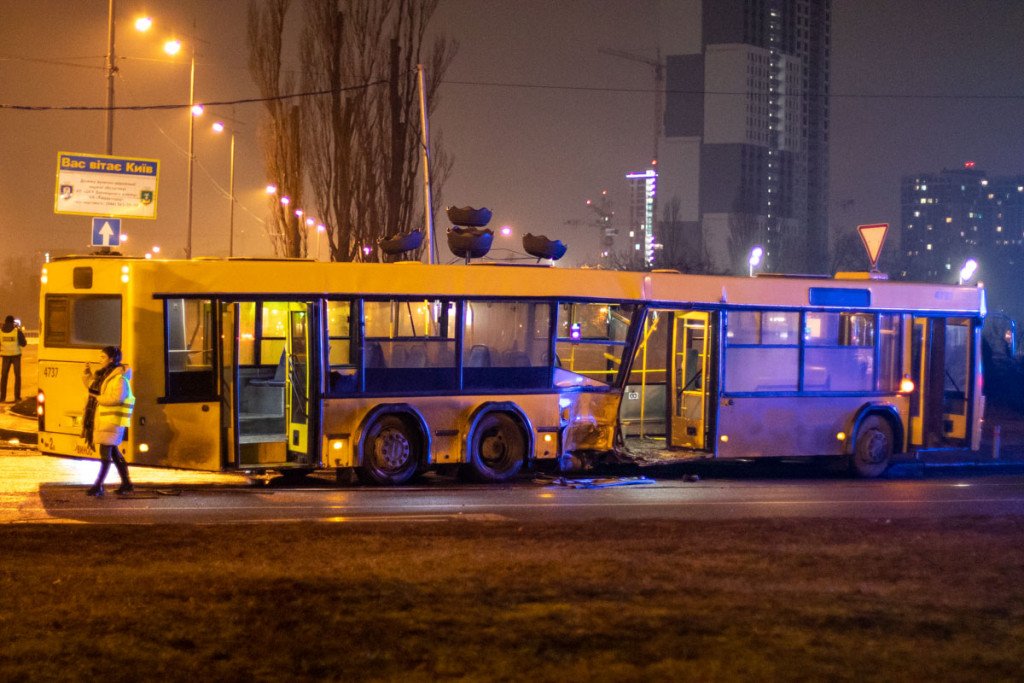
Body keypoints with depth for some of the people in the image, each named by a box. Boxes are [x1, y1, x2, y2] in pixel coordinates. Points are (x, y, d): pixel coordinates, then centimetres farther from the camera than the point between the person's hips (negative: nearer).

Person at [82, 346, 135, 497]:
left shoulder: (119, 378, -14)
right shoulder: (103, 375, 15)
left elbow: (117, 397, -26)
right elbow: (92, 386, 27)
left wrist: (98, 397, -18)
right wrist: (87, 373, 11)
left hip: (112, 419, -10)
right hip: (101, 419, 10)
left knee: (105, 452, -10)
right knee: (113, 452, 15)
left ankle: (98, 486, -10)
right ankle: (126, 483, 23)